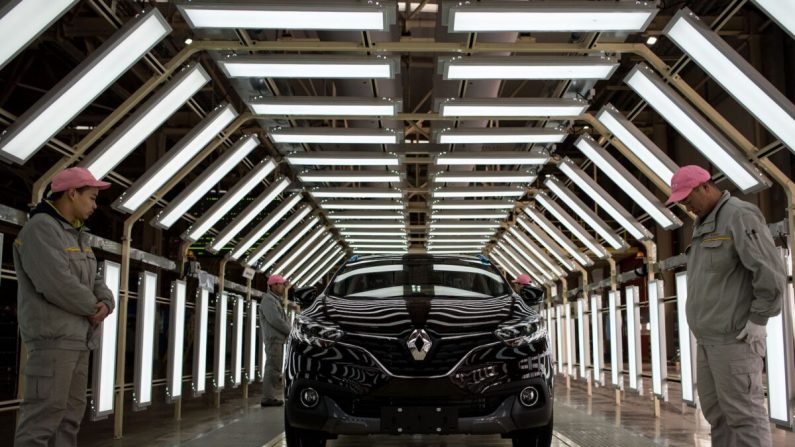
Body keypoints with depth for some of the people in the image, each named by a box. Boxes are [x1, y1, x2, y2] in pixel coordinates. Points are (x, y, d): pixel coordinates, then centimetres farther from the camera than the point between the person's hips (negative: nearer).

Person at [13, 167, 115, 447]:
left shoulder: (77, 235, 19)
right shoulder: (41, 227, -11)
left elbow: (95, 280, 19)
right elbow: (57, 284, -23)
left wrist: (106, 303, -4)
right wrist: (92, 307, -7)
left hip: (80, 337, 10)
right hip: (53, 335, -10)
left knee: (71, 414, 11)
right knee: (44, 414, -11)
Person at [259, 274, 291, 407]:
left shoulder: (276, 300, 22)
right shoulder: (268, 299, -9)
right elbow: (275, 320, -19)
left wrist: (289, 330, 6)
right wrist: (290, 331, -10)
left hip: (278, 339, 10)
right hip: (273, 338, -10)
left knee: (274, 368, 10)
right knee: (273, 367, -12)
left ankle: (271, 396, 13)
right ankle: (268, 398, -13)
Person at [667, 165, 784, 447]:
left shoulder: (740, 216, -13)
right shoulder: (703, 227, 17)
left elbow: (771, 273, -21)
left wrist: (755, 322, -18)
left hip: (735, 338, -10)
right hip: (711, 338, 10)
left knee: (742, 412, -6)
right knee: (715, 410, 11)